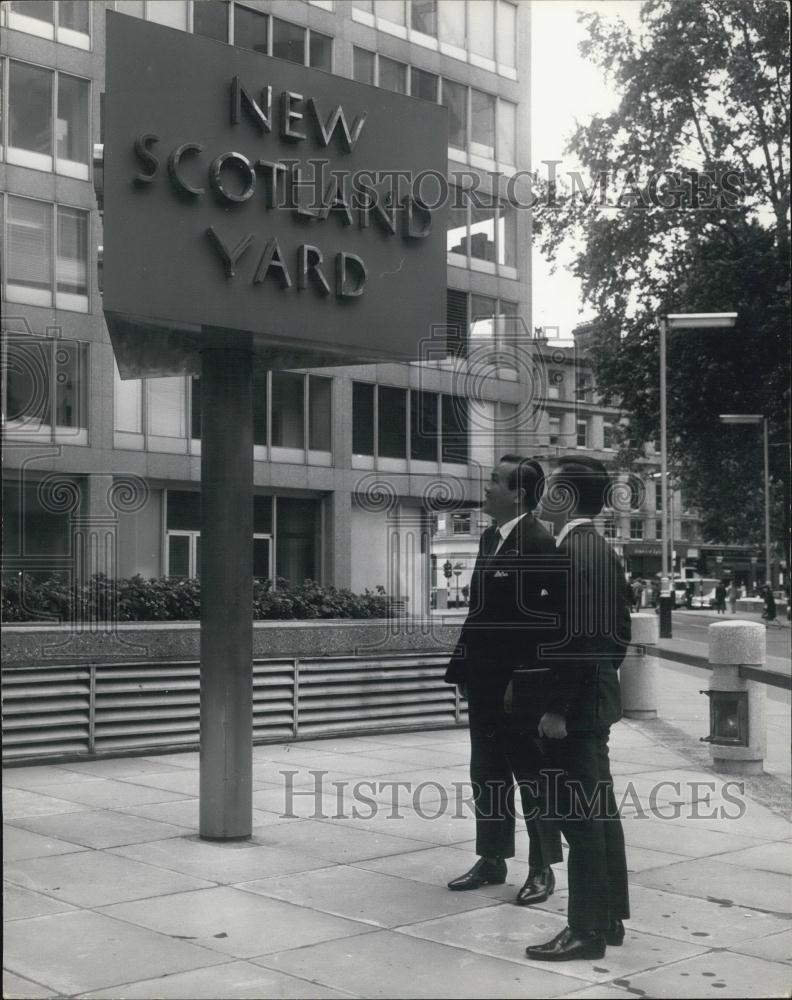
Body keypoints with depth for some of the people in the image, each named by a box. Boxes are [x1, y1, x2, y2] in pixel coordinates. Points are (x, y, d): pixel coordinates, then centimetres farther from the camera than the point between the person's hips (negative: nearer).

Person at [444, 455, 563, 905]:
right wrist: (463, 666, 11)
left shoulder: (539, 543, -15)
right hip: (485, 679, 9)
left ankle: (542, 869, 15)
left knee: (531, 773, 4)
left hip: (520, 682, -8)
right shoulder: (489, 538, 12)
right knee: (488, 772, 15)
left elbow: (543, 616, -19)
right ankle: (492, 860, 27)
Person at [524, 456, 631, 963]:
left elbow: (573, 634, -23)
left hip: (574, 703, -10)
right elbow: (621, 628, 17)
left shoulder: (570, 552, -17)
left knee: (580, 817, -4)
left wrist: (556, 708, -20)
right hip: (598, 695, 10)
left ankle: (588, 930, 3)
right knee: (599, 811, 16)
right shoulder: (604, 550, 12)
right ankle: (610, 917, 25)